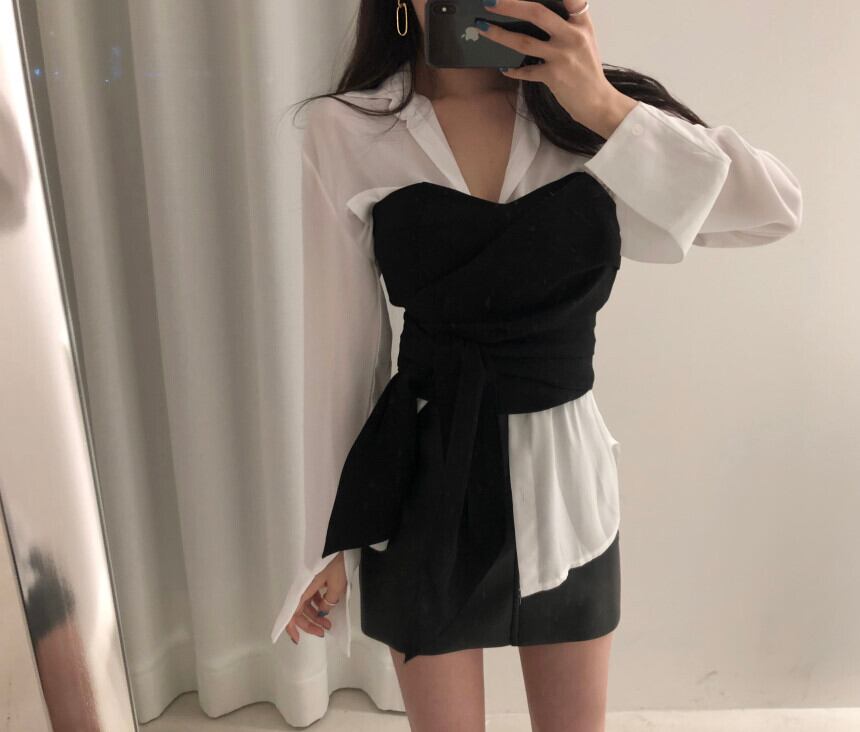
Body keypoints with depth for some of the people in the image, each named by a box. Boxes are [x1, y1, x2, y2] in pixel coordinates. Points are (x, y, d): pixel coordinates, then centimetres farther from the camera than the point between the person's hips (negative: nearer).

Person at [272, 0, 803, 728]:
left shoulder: (586, 108, -1)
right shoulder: (347, 130, -7)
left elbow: (776, 209, -10)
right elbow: (339, 348, -5)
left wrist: (605, 109, -21)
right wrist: (327, 539, 1)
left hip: (565, 474, 2)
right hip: (423, 485, -1)